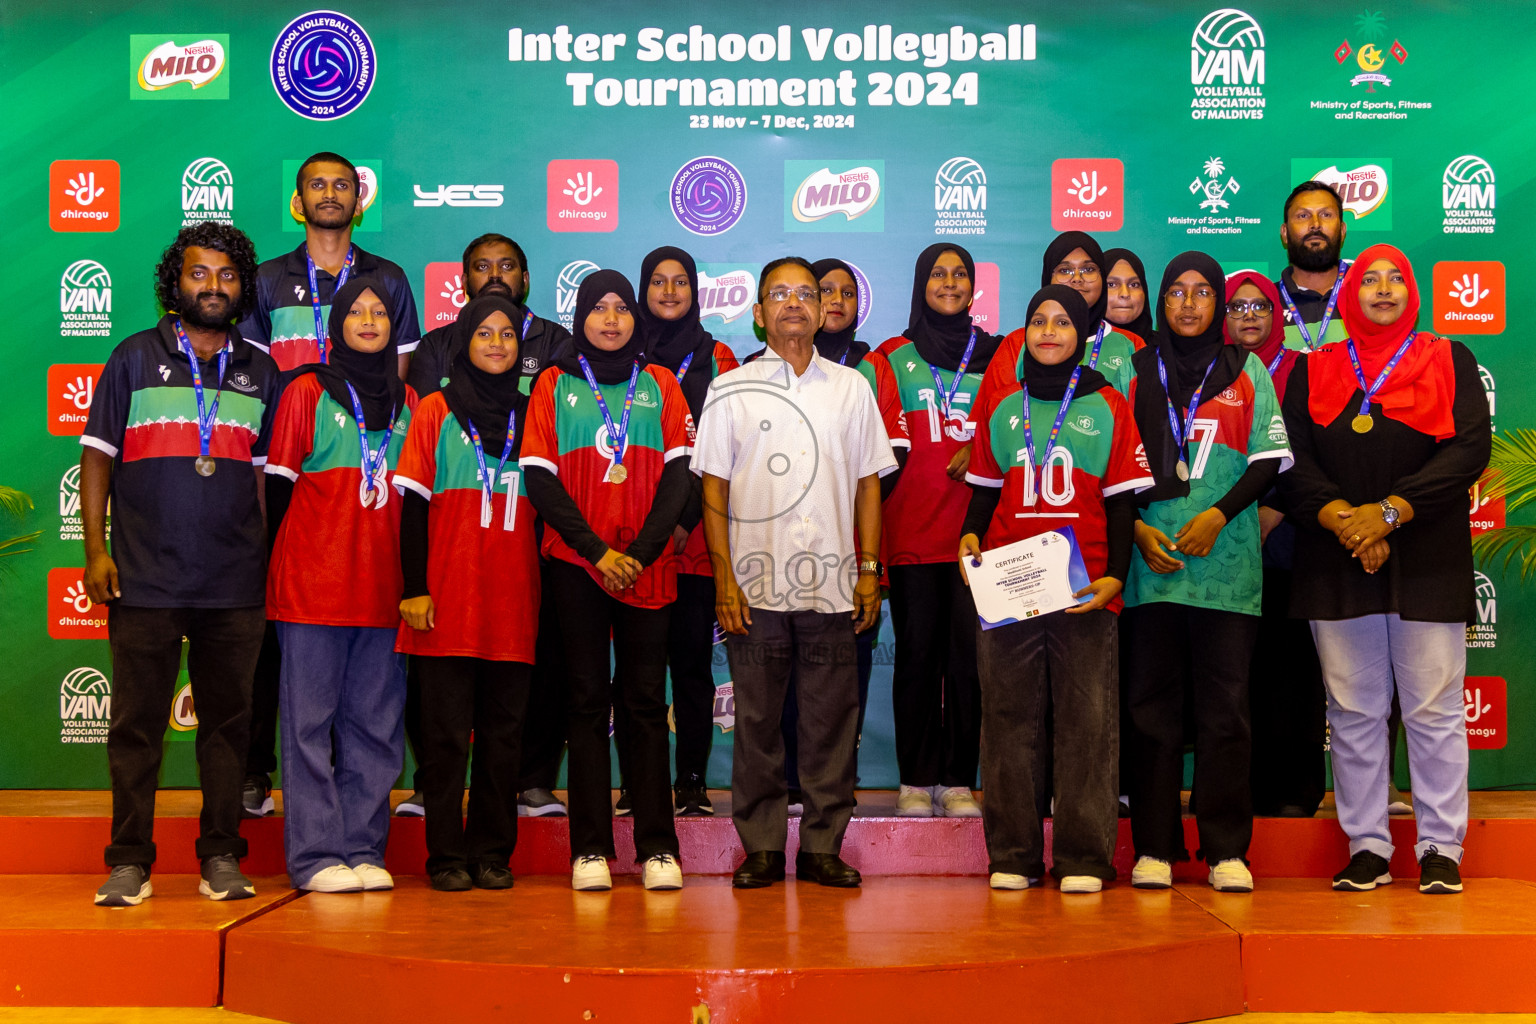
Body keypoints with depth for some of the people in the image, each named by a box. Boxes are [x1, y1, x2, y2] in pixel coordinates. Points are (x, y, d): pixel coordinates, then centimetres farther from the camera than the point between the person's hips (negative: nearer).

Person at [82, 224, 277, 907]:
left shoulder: (259, 372, 13)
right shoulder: (134, 358, 8)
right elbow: (97, 457, 6)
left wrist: (269, 561, 9)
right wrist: (95, 550, -3)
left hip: (236, 586, 2)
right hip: (144, 580, -1)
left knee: (227, 720, 5)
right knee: (136, 722, 2)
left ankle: (221, 856, 14)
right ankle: (130, 860, 10)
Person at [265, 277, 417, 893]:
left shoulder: (408, 403, 14)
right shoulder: (307, 392, 4)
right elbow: (277, 484, 4)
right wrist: (282, 561, 2)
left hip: (383, 588, 4)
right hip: (312, 585, -4)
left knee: (375, 721, 5)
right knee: (310, 719, -1)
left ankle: (363, 850, 12)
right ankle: (316, 855, 4)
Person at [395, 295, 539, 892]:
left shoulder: (530, 415, 13)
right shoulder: (436, 412, 5)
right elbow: (414, 505, 0)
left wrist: (547, 591, 9)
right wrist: (414, 588, -8)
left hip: (513, 605, 3)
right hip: (446, 604, -2)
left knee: (503, 733, 6)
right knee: (446, 734, 0)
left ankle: (492, 853, 15)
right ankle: (447, 856, 9)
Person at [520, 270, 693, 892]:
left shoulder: (660, 385, 10)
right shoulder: (554, 385, 8)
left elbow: (679, 476, 2)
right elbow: (541, 479, 0)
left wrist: (641, 551, -10)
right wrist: (598, 551, -10)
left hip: (648, 567, 1)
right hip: (575, 563, 0)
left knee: (645, 700, 0)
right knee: (588, 699, 1)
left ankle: (657, 846, 4)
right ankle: (590, 848, 5)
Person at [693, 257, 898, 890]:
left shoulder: (851, 387, 11)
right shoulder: (730, 391, 6)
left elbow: (868, 481, 12)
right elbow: (714, 488, 4)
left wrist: (870, 570, 4)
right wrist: (724, 579, -4)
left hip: (832, 585, 1)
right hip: (755, 584, -1)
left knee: (832, 720, 3)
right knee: (756, 720, 3)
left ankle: (822, 846, 12)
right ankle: (761, 848, 13)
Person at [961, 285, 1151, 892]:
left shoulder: (1107, 408, 8)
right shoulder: (1000, 405, 13)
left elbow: (1121, 500, 5)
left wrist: (1115, 575, -6)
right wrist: (969, 537, -1)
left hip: (1085, 589, -1)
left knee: (1087, 722, 0)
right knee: (1010, 718, 3)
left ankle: (1083, 859, 7)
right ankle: (1012, 856, 10)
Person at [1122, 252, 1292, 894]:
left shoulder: (1246, 371, 12)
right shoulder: (1135, 372, 12)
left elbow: (1269, 459, 6)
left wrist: (1218, 515, -8)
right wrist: (1138, 528, -5)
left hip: (1228, 562, 0)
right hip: (1151, 560, 1)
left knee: (1225, 707, -1)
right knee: (1153, 703, 2)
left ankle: (1227, 849, 5)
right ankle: (1154, 847, 7)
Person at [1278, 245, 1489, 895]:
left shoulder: (1449, 361, 9)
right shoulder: (1313, 371, 13)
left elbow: (1470, 449, -4)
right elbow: (1294, 460, 3)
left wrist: (1389, 512, -13)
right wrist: (1340, 519, -14)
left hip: (1427, 563, -1)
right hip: (1336, 566, 1)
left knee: (1434, 710, -1)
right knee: (1353, 710, 3)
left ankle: (1441, 849, 9)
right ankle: (1367, 847, 11)